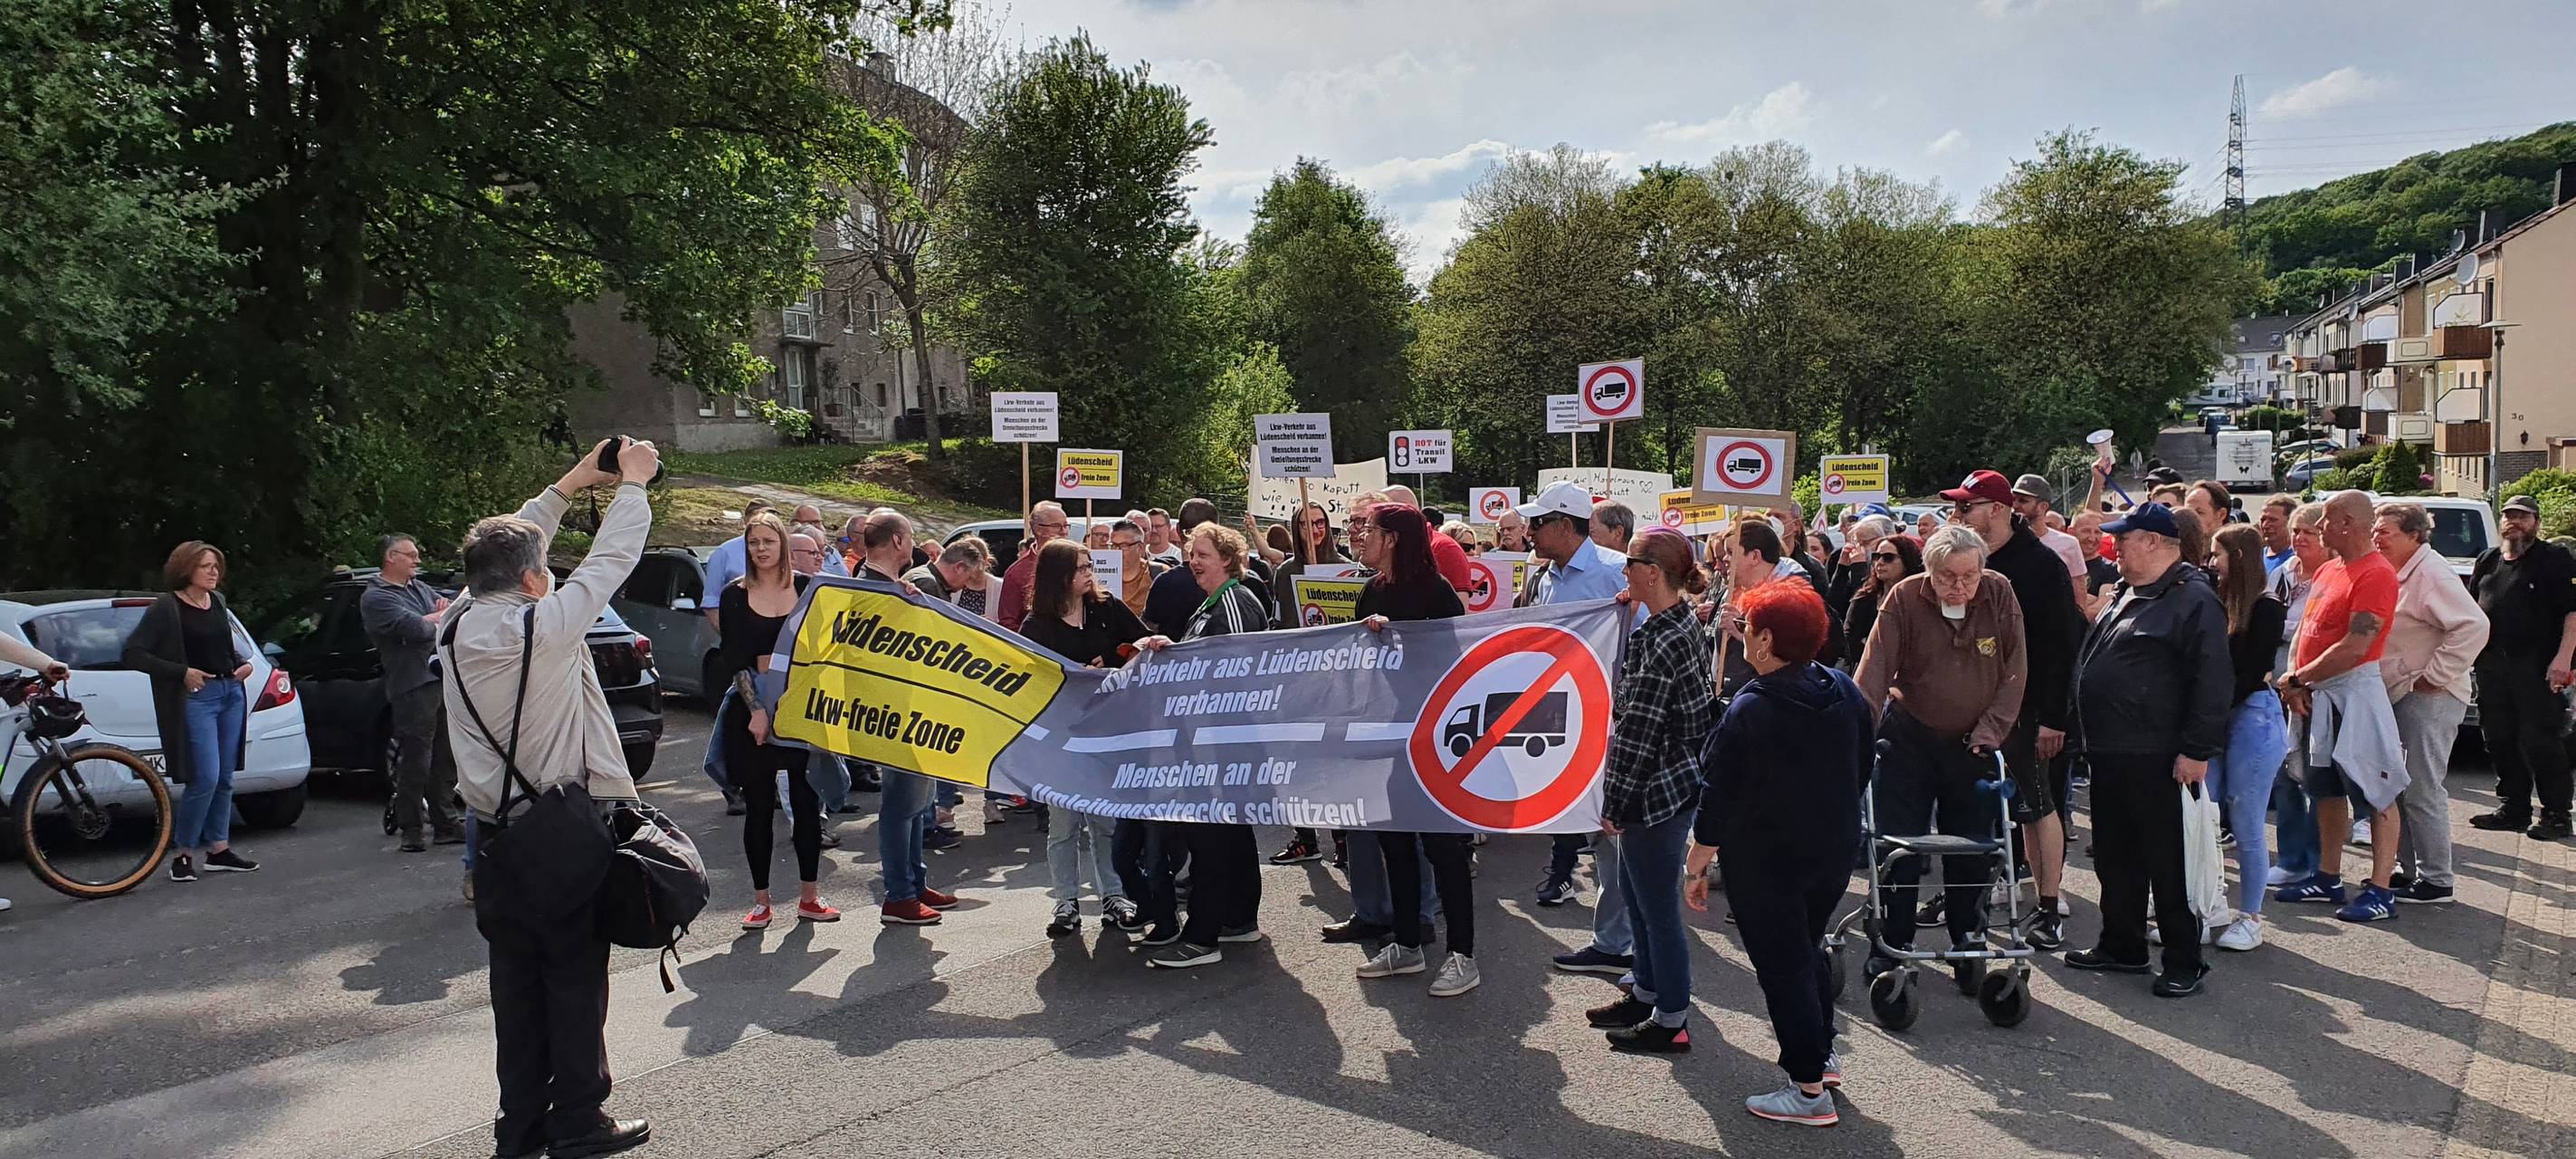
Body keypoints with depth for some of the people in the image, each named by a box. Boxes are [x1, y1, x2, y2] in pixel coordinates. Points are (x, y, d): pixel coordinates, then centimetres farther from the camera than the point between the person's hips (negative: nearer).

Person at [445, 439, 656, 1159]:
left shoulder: (457, 628, 1)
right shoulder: (545, 626, -16)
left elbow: (505, 548, 16)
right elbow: (611, 560, -5)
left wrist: (568, 487, 23)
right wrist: (632, 484, 10)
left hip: (495, 832, 6)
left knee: (516, 979, 12)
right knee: (576, 978, 3)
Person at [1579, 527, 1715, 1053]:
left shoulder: (1663, 638, -23)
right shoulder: (1679, 623, 8)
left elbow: (1640, 729, -22)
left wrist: (1614, 802, -16)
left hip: (1658, 791, -10)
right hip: (1666, 784, 10)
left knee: (1658, 906, 2)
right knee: (1635, 891, 22)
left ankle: (1671, 1020, 14)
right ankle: (1647, 993, 36)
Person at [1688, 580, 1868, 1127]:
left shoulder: (1749, 710, -22)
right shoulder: (1847, 693, -1)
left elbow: (1719, 796, -18)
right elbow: (1862, 770, 12)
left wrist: (1697, 866, -9)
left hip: (1765, 861, -7)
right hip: (1834, 854, 7)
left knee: (1781, 964, 3)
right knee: (1809, 948, 25)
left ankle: (1810, 1091, 6)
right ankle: (1823, 1052, 39)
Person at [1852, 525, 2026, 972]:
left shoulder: (2000, 594, -8)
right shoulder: (1904, 598, -14)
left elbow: (2014, 672, -3)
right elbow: (1874, 671, -15)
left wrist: (1991, 729, -9)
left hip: (1972, 741, 1)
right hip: (1910, 737, -1)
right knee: (1900, 842, 0)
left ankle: (1967, 935, 23)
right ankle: (1895, 941, 12)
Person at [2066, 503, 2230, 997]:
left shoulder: (2193, 600, -12)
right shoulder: (2127, 594, 17)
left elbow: (2212, 681, -19)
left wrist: (2197, 750, -21)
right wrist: (2085, 734, 22)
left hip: (2152, 758, -10)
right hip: (2108, 752, 10)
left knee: (2167, 863, -2)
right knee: (2114, 857, 16)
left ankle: (2185, 961, 7)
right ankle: (2122, 946, 27)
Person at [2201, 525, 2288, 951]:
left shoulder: (2265, 610, -8)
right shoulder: (2219, 603, 9)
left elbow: (2251, 675, -13)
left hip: (2253, 717, -6)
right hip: (2217, 719, 6)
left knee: (2246, 827, 1)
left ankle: (2250, 918, 13)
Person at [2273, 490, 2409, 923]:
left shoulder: (2376, 574, -16)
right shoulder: (2328, 570, 14)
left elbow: (2355, 647, -22)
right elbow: (2306, 629, 16)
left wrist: (2297, 679, -15)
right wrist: (2297, 684, 2)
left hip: (2356, 689, -10)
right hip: (2320, 695, 10)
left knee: (2376, 792, -4)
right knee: (2328, 789, 15)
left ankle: (2381, 892, -2)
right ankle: (2328, 879, 25)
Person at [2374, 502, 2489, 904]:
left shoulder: (2431, 574, -15)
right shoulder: (2397, 574, 15)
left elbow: (2474, 626, -25)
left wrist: (2435, 675, -21)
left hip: (2428, 697, -10)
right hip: (2396, 696, 10)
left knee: (2422, 791, -7)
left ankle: (2435, 880, 0)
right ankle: (2406, 869, 23)